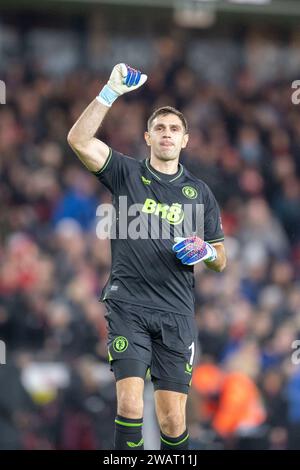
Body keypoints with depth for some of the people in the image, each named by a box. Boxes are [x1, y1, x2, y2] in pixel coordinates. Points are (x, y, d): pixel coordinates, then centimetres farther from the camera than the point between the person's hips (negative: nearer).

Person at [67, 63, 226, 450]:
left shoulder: (199, 192, 15)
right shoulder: (126, 173, 8)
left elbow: (221, 261, 19)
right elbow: (79, 140, -9)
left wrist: (206, 252, -4)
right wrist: (111, 92, -15)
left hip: (176, 313, 2)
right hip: (128, 306, -2)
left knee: (173, 419, -3)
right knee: (130, 406, -16)